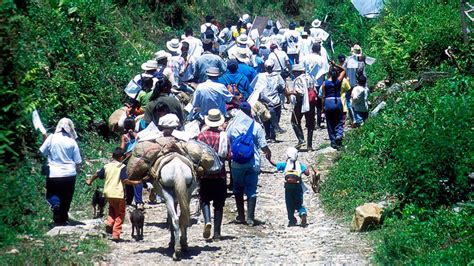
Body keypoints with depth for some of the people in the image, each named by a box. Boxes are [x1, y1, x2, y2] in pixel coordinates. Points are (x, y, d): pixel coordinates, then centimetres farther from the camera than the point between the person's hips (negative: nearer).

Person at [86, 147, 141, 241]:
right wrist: (135, 182, -3)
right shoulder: (122, 167, -8)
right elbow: (125, 180, -16)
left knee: (112, 208, 31)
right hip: (118, 194, -5)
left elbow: (96, 175, 16)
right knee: (120, 214, 8)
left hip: (108, 193, 5)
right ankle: (116, 234, 2)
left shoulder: (106, 166, 7)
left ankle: (109, 222, 7)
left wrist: (90, 181, 34)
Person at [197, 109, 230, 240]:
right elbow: (229, 156, -5)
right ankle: (217, 232, 6)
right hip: (220, 175, 1)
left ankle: (207, 221, -15)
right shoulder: (224, 136, -4)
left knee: (204, 200, 11)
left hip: (205, 174, -1)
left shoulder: (202, 135, -7)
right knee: (219, 204, 8)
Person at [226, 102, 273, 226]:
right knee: (251, 191, 4)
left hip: (237, 163, 1)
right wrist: (268, 154, 17)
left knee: (238, 190, 15)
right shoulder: (256, 127, -6)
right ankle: (250, 218, -1)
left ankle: (240, 216, 17)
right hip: (253, 163, -1)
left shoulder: (232, 126, -2)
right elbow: (263, 146, -4)